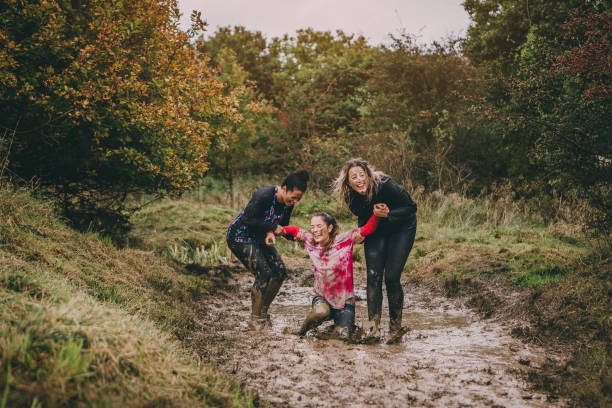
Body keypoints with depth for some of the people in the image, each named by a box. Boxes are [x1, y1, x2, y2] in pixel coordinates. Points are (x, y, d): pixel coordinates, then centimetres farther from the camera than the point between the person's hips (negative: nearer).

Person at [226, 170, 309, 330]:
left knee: (280, 271, -1)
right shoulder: (263, 196, -30)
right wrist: (272, 227, -26)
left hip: (259, 239, 8)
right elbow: (247, 220, -28)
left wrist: (271, 234, -19)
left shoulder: (288, 204, -6)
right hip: (240, 237, -8)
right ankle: (255, 321, -9)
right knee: (264, 273, -18)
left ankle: (263, 312, 13)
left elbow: (282, 227, 3)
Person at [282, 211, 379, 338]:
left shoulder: (343, 240, -13)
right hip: (322, 297, 1)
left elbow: (366, 230, -18)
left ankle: (343, 322, 26)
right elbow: (294, 230, 9)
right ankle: (302, 331, -1)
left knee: (342, 335, -11)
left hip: (344, 300, -1)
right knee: (321, 311, -33)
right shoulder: (311, 241, -4)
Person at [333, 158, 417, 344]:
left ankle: (395, 326, 2)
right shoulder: (350, 197, -15)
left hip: (401, 229, -4)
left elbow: (411, 207, -21)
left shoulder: (385, 185, -30)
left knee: (392, 278, -11)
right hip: (376, 232, 4)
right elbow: (363, 218, 3)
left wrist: (388, 214, -31)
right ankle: (373, 324, -5)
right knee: (373, 276, -10)